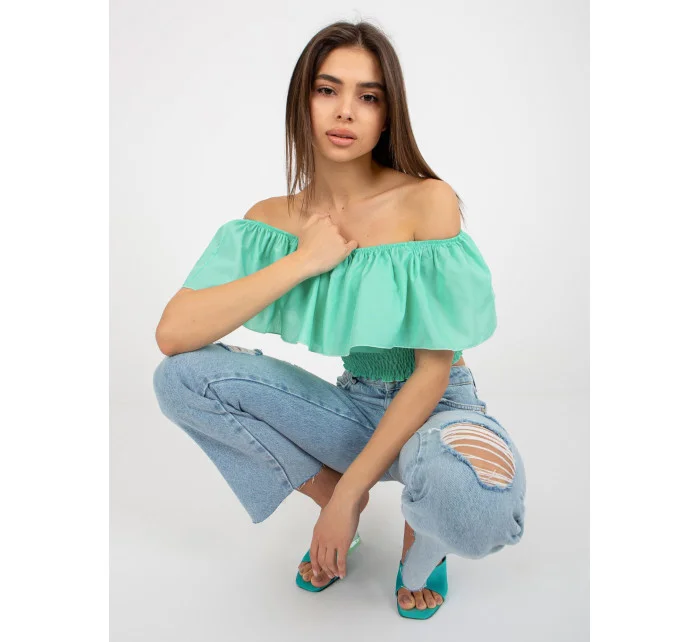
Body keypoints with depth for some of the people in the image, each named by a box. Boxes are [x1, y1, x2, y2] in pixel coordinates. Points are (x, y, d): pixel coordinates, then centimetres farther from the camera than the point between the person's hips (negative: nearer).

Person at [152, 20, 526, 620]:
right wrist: (304, 260, -21)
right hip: (356, 406, 4)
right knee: (181, 376, -14)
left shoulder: (428, 201, -17)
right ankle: (338, 507, 3)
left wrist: (349, 490, -17)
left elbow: (432, 371, -17)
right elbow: (172, 334, -17)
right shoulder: (274, 217, -4)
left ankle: (421, 537, 2)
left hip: (437, 407, -3)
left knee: (474, 504, -39)